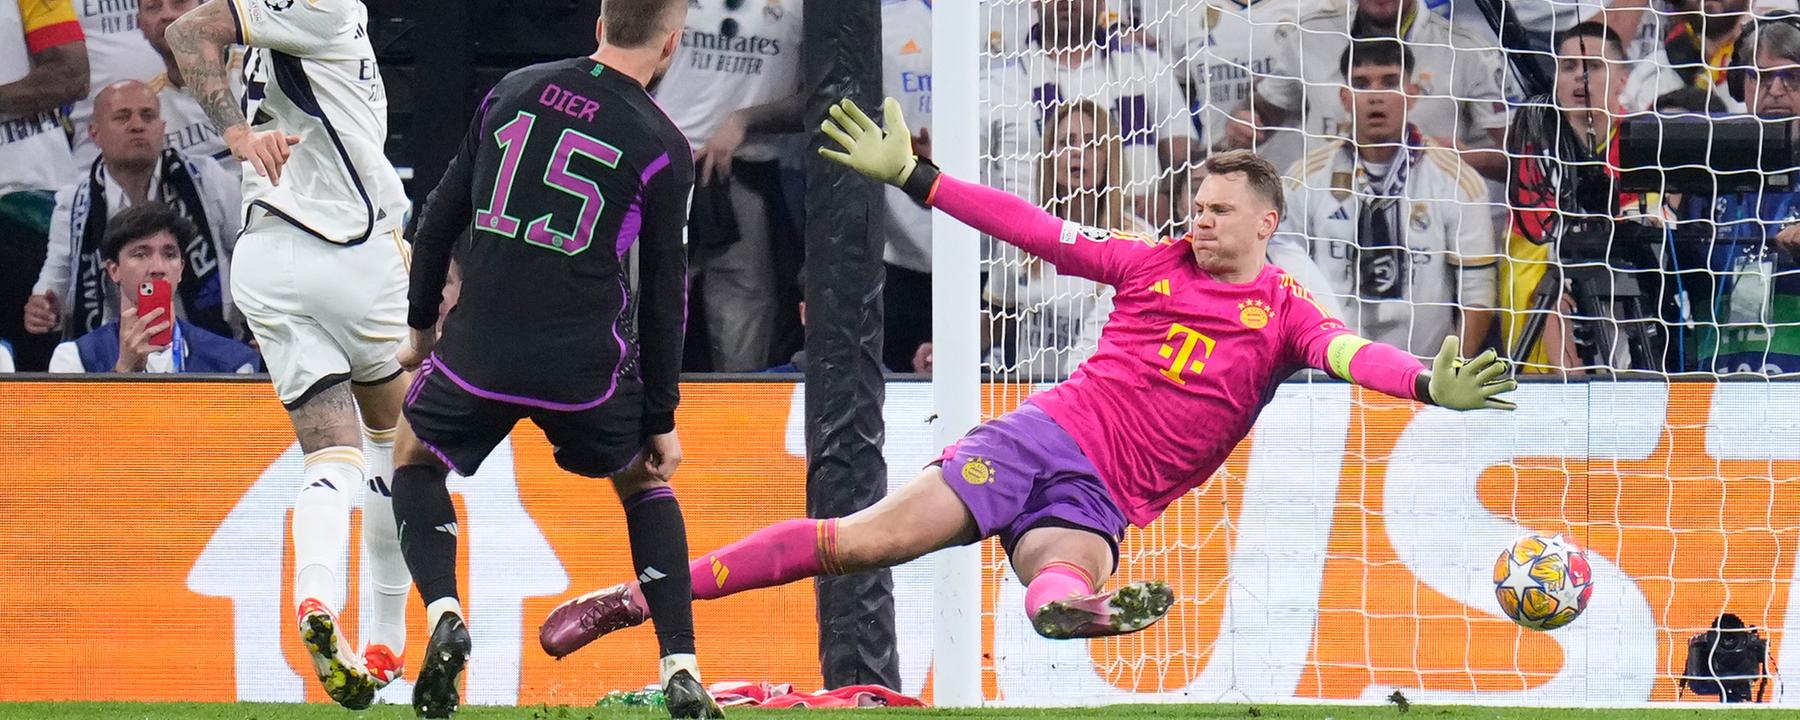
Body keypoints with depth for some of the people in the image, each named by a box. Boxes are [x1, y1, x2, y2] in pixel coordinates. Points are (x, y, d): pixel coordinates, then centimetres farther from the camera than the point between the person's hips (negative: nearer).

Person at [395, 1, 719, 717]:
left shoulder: (513, 92, 7)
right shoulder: (663, 148, -1)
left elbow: (440, 218, 12)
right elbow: (664, 297, 2)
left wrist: (421, 324, 25)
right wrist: (661, 421, 10)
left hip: (480, 350, 1)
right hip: (591, 364, -1)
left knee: (415, 462, 26)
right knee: (646, 483, 24)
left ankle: (442, 613, 0)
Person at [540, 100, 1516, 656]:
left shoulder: (1283, 311, 5)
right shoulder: (1155, 263, 10)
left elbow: (1347, 352, -14)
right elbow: (1041, 233, 12)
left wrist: (1427, 385, -36)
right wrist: (909, 177, 10)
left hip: (1102, 500, 2)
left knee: (1063, 582, -35)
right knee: (868, 538, -13)